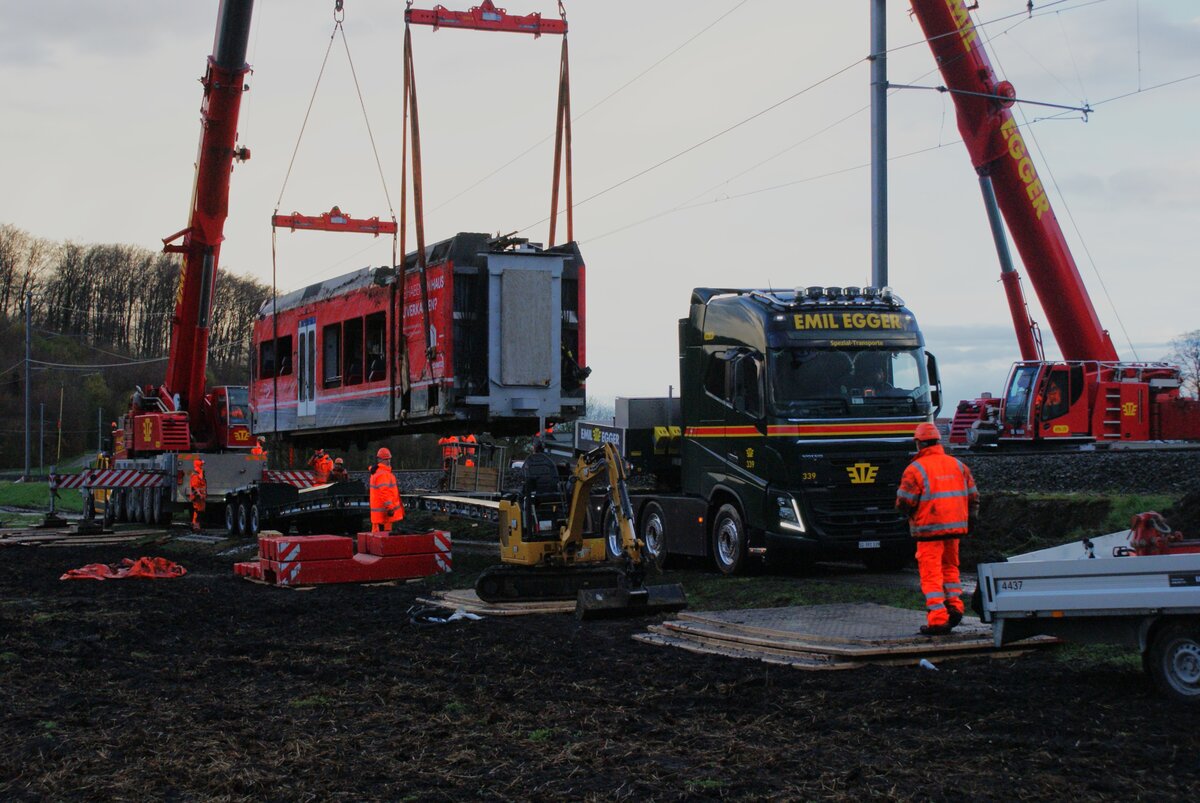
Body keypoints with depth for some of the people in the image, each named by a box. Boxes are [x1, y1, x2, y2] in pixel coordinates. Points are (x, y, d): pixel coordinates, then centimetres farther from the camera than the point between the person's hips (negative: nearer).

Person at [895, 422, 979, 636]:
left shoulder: (915, 469, -10)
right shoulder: (958, 465, 8)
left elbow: (904, 503, -11)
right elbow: (973, 496, 11)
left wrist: (911, 513, 10)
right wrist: (971, 519, 21)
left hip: (929, 529, -5)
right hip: (954, 527, 5)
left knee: (931, 573, -1)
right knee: (950, 566, 24)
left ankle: (938, 619, -6)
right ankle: (954, 606, 13)